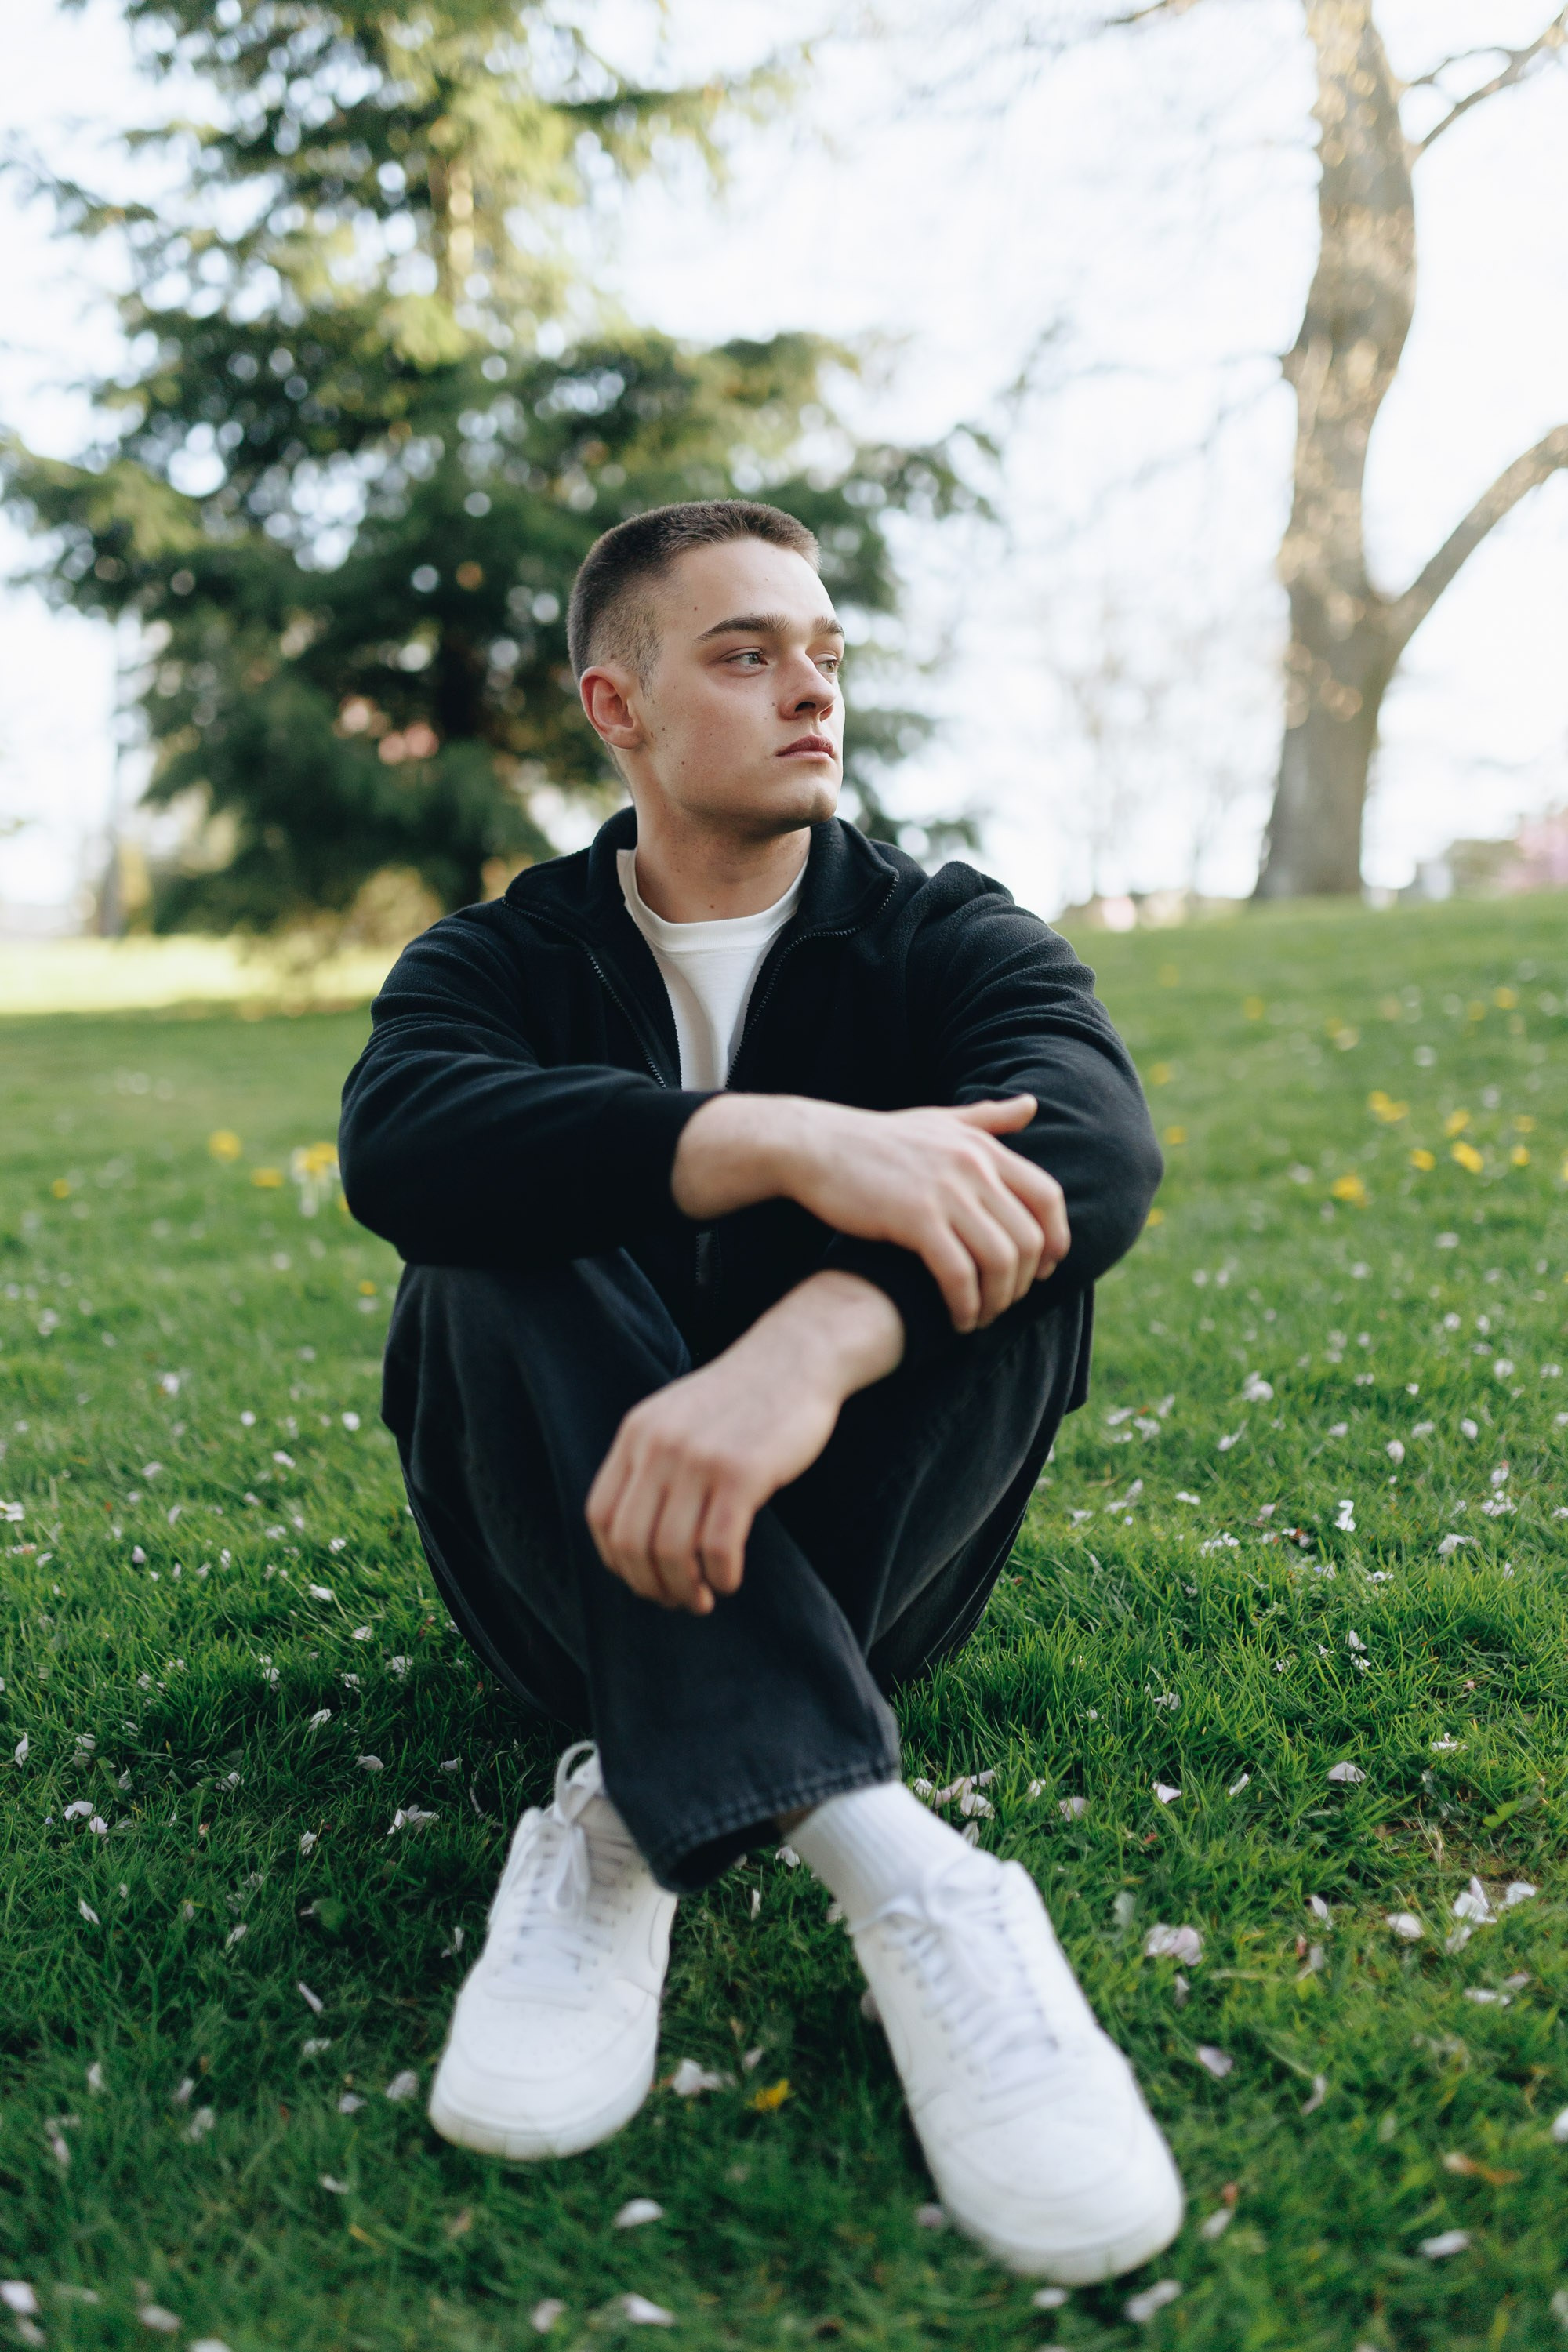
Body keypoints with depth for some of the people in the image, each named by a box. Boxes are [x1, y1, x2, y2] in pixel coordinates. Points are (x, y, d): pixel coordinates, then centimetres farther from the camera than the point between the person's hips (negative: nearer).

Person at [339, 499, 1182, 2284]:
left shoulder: (944, 936, 3)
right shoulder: (502, 959, 4)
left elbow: (1098, 1135, -22)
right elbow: (398, 1145, -22)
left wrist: (809, 1344, -42)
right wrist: (786, 1140, -37)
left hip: (870, 1564, 0)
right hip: (568, 1571, 0)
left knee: (999, 1209, -24)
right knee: (505, 1241, -27)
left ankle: (631, 1817, -31)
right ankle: (886, 1861, -40)